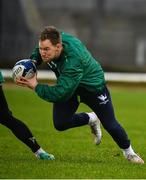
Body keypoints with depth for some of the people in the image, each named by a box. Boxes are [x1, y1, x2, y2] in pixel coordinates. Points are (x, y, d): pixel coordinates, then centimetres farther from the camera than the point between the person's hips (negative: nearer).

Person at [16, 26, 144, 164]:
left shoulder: (73, 61, -45)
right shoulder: (54, 39, -25)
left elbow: (59, 93, -44)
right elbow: (38, 51, 2)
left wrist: (36, 87, -36)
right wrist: (33, 61, -17)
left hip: (93, 86, -6)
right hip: (67, 86, 6)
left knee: (110, 125, 1)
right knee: (60, 124, -7)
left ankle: (128, 151, 30)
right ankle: (90, 119, 22)